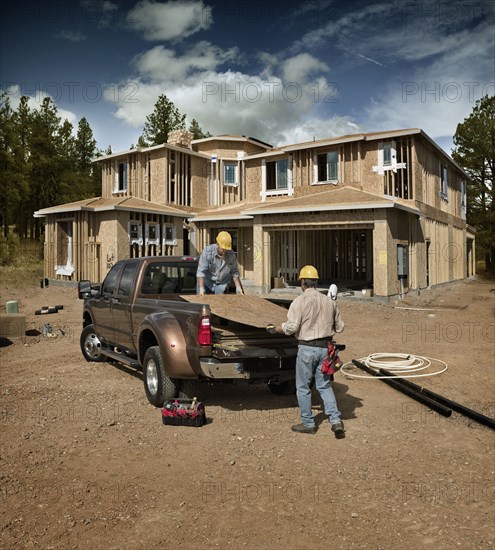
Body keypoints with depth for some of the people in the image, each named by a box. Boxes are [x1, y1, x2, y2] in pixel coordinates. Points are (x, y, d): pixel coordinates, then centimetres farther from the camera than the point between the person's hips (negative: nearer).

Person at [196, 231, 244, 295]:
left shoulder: (232, 254, -12)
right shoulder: (207, 251, -22)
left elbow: (234, 272, 0)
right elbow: (201, 271, -26)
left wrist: (238, 287, -7)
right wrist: (201, 288, -34)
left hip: (221, 284, 2)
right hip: (207, 282, -2)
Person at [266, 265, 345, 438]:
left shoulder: (300, 302, -11)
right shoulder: (329, 302, 6)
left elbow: (291, 327, -17)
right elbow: (339, 327, 12)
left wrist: (274, 329, -1)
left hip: (307, 348, -5)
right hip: (325, 347, 5)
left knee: (303, 387, 10)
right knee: (325, 386, 15)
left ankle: (308, 424, 18)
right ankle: (336, 420, 5)